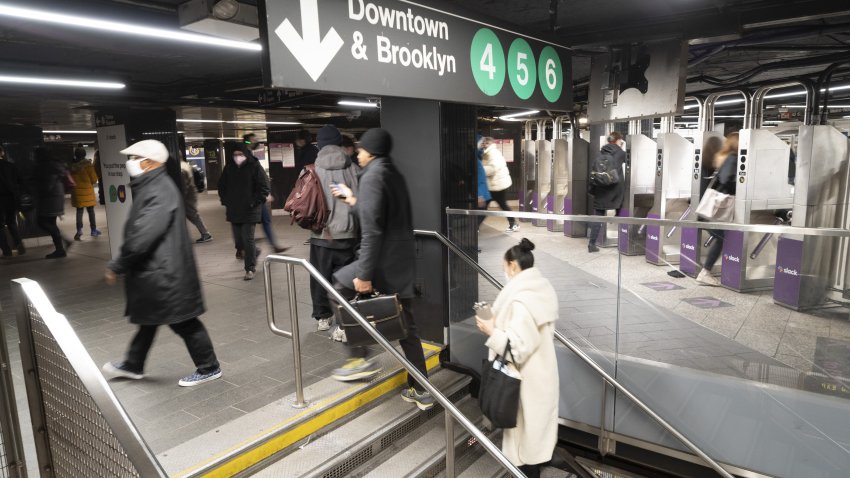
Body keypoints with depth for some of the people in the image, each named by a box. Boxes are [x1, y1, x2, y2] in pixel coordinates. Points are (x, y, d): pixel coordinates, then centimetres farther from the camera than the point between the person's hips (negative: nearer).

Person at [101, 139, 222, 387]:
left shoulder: (160, 192, -23)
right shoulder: (151, 187, 11)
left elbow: (142, 237, -27)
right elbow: (137, 232, 19)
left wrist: (116, 266, -17)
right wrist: (121, 264, 19)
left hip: (163, 273, -10)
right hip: (154, 270, 10)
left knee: (183, 322, 1)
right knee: (148, 318, 23)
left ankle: (209, 368, 14)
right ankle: (133, 365, 40)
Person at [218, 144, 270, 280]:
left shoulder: (255, 166, -7)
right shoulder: (229, 167, 7)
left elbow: (264, 187, -8)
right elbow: (221, 185, 17)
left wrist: (254, 202, -14)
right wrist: (225, 200, 5)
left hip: (250, 210, -5)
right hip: (233, 211, 5)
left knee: (248, 239, -5)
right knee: (238, 240, 10)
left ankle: (250, 268, 6)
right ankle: (254, 253, 39)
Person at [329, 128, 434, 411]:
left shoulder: (372, 176, -11)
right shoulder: (394, 174, 15)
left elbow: (372, 230, -20)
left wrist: (364, 274, -21)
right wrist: (353, 201, 31)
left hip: (385, 262, -9)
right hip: (403, 261, 9)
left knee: (339, 287, 12)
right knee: (407, 327, 14)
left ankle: (360, 358, 10)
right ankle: (420, 391, 22)